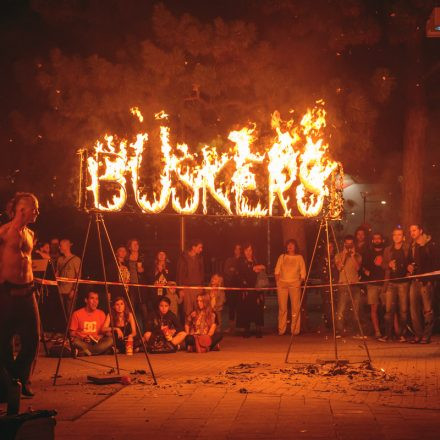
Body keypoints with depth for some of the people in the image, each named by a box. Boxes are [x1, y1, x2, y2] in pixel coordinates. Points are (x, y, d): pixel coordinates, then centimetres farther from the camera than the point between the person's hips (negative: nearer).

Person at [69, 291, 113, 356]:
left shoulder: (101, 314, 7)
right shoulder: (77, 314, -3)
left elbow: (103, 332, 13)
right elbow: (72, 334, 0)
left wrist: (99, 337, -10)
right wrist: (82, 338, -18)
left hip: (96, 342, 4)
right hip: (82, 342, -3)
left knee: (110, 339, -27)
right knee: (75, 341, -37)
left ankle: (84, 351, -28)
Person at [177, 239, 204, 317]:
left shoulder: (199, 258, 10)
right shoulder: (184, 257, -4)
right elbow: (180, 273, -4)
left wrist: (202, 284, 9)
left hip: (198, 287, 4)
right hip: (187, 287, -4)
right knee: (188, 310, -3)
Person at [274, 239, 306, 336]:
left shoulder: (299, 257, 12)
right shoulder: (282, 257, 16)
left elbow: (303, 272, 9)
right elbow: (277, 270, 12)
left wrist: (300, 282, -2)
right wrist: (277, 280, 0)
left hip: (295, 284, -1)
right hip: (282, 283, 1)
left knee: (296, 307, -7)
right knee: (282, 308, -3)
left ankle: (295, 330, -5)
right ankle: (281, 330, 0)